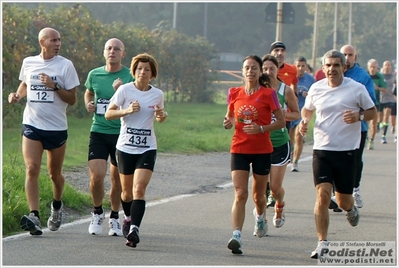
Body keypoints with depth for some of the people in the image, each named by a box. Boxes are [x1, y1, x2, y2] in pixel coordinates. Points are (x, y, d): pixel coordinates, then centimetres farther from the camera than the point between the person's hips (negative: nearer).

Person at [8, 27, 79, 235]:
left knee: (55, 173, 12)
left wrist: (54, 86, -18)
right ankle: (34, 216, -22)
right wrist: (17, 95, 2)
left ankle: (57, 206, 40)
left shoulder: (65, 65, -3)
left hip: (57, 127, -1)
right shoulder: (28, 63, 4)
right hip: (32, 125, 1)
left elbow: (72, 99, -3)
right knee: (32, 170, -15)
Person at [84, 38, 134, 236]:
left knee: (117, 179, 7)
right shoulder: (94, 75, 6)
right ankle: (97, 212, 13)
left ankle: (114, 217, 27)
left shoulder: (130, 77, -4)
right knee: (97, 175, -12)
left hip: (121, 133, -1)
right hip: (99, 131, 1)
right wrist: (88, 104, 5)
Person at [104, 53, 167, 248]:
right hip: (125, 147, 0)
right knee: (127, 191, 12)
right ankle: (128, 218, 42)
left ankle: (134, 229, -27)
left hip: (147, 148, 0)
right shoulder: (125, 90, -4)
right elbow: (108, 114, -4)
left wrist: (161, 115, -5)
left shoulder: (157, 94, 3)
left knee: (139, 190, -17)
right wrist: (127, 110, -21)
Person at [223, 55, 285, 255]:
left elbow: (281, 122, -2)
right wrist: (228, 123, -7)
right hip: (239, 149, 1)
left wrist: (261, 128, -17)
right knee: (240, 194, -12)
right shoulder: (235, 93, 4)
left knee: (258, 194, 13)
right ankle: (236, 236, -21)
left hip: (262, 150, -1)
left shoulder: (268, 94, -5)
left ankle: (260, 217, 47)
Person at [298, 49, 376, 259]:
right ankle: (322, 244, -9)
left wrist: (359, 117, -16)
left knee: (343, 200, 6)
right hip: (322, 149, 1)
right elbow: (307, 109, 21)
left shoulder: (357, 88, -3)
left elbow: (372, 112, 6)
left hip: (346, 150, -1)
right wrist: (304, 121, -1)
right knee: (323, 194, -13)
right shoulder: (316, 88, 3)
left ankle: (351, 209, 45)